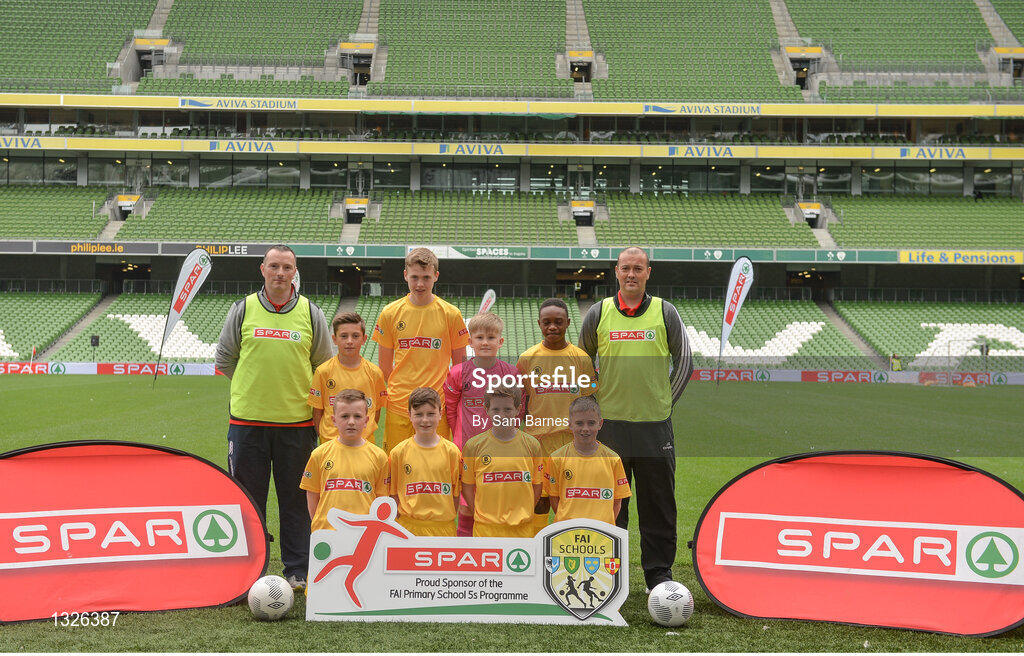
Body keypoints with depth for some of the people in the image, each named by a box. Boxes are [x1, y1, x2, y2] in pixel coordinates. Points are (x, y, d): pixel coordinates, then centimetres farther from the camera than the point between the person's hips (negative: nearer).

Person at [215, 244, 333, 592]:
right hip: (247, 419, 0)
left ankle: (297, 570, 14)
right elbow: (224, 358, 12)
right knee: (248, 498, 6)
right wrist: (252, 389, 11)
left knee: (296, 498, 5)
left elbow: (324, 366, 11)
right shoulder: (243, 309, 3)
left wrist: (299, 393, 9)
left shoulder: (311, 313, 4)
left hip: (296, 422, 0)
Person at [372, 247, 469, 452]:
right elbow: (385, 366, 9)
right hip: (398, 407, 1)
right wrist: (402, 391, 2)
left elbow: (460, 365, 8)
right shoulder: (390, 313, 4)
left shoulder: (451, 314, 2)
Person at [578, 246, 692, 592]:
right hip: (610, 423, 0)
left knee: (658, 504, 4)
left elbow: (684, 361, 9)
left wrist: (665, 402, 5)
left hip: (655, 424, 0)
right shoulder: (598, 313, 4)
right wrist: (594, 400, 8)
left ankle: (659, 572, 15)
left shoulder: (666, 312, 3)